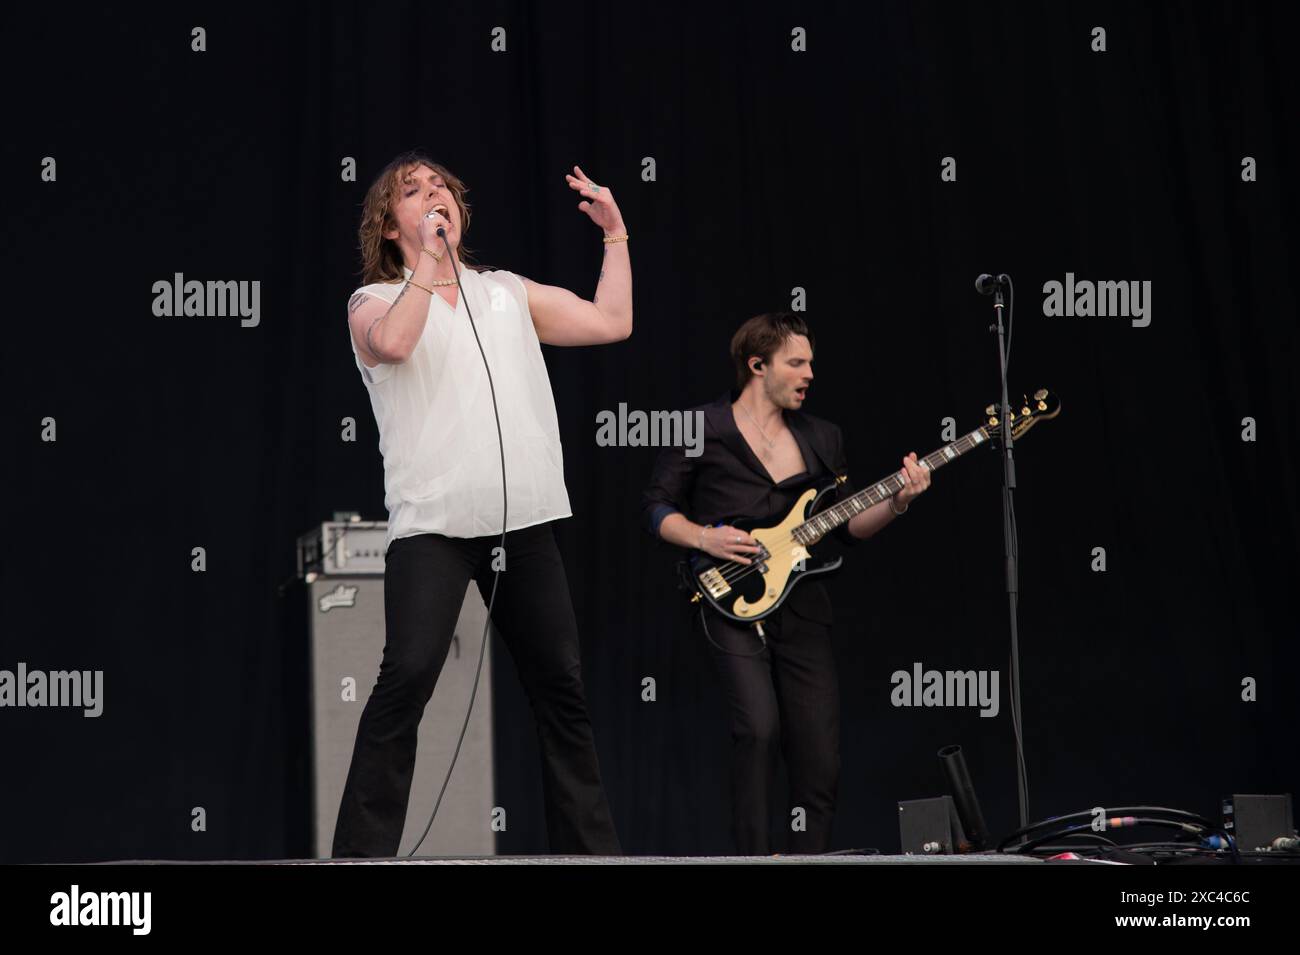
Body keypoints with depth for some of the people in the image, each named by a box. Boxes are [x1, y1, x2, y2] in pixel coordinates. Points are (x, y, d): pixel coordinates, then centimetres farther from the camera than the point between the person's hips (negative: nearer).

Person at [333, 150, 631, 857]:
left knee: (561, 685, 7)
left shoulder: (509, 293, 19)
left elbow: (611, 322, 16)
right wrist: (429, 259, -12)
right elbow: (392, 343, -18)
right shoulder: (376, 303, 7)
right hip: (432, 523, -4)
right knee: (407, 677, -19)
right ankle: (363, 851, -16)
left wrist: (615, 233, 17)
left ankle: (590, 846, 15)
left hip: (524, 521, 5)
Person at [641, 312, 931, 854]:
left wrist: (896, 503, -1)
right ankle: (754, 857, -16)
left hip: (802, 607, 5)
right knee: (759, 729, -23)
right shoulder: (702, 430, 1)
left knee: (820, 758, 1)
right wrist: (703, 538, -14)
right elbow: (656, 507, 2)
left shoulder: (821, 439, 16)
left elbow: (848, 526, 15)